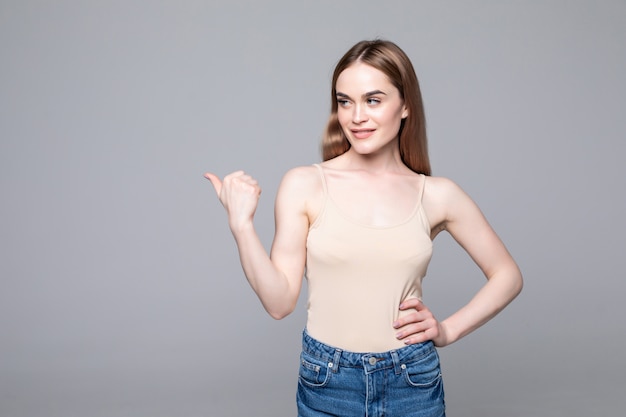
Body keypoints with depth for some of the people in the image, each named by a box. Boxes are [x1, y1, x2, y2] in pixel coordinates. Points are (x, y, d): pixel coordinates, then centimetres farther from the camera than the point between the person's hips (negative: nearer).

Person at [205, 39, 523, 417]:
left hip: (414, 383, 1)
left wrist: (448, 330, -2)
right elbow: (280, 301, -9)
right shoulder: (305, 184, -8)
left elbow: (508, 275, 7)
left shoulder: (437, 195, -4)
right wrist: (242, 225, -19)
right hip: (328, 383, 0)